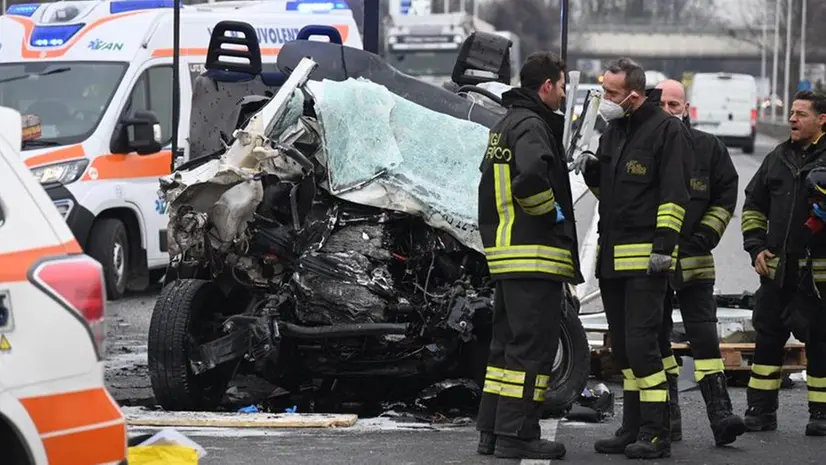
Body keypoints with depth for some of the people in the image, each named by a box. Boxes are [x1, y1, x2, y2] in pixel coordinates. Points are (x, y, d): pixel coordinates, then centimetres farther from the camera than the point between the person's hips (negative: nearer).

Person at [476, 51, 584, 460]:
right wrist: (553, 214, -16)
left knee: (507, 342, 14)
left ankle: (491, 431, 16)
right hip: (535, 256, -10)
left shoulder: (504, 126, 20)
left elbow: (492, 178, 26)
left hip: (506, 253, 10)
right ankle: (516, 435, -10)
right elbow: (531, 177, -31)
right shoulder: (531, 126, -14)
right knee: (532, 345, -9)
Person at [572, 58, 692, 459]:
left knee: (641, 343, -12)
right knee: (622, 347, 11)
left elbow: (674, 194, -14)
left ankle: (656, 433, -9)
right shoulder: (613, 131, 17)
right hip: (612, 256, 9)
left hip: (645, 258, -9)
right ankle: (633, 429, 18)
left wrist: (664, 245, -19)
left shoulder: (666, 131, -9)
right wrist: (592, 170, 6)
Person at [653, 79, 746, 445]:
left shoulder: (708, 148, 3)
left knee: (704, 337, -7)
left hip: (694, 261, -1)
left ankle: (720, 415, -11)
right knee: (656, 339, 6)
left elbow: (726, 196, 8)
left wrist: (704, 237, -2)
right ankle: (668, 418, 13)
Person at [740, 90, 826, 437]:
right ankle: (761, 411, 14)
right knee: (768, 336, 7)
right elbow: (753, 206, 20)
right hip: (777, 266, 5)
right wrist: (756, 248, 10)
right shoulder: (778, 158, 13)